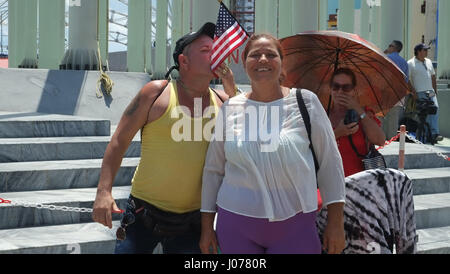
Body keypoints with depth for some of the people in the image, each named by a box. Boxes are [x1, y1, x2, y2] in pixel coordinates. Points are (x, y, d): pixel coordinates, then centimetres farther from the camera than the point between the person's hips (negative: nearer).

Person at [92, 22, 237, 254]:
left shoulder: (221, 101, 5)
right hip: (144, 215, -2)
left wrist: (232, 90, -8)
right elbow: (120, 141, -4)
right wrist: (103, 191, -13)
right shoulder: (156, 92, -5)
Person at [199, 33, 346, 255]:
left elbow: (329, 162, 1)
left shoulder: (305, 102, 0)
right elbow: (213, 170, 11)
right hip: (237, 226, 2)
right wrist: (206, 226, 10)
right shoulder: (230, 108, 5)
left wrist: (336, 220, -4)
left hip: (294, 228, -1)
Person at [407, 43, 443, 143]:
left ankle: (435, 134, -22)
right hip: (420, 94, -5)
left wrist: (435, 90, 18)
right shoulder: (410, 63, -2)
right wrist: (413, 92, -13)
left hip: (431, 92, 5)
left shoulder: (429, 62, 19)